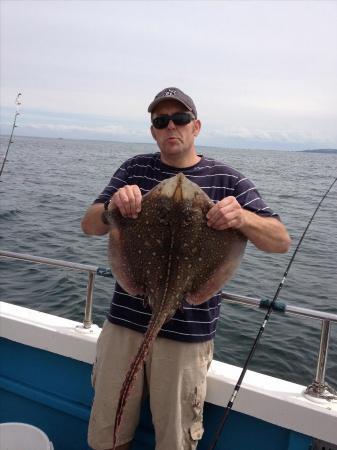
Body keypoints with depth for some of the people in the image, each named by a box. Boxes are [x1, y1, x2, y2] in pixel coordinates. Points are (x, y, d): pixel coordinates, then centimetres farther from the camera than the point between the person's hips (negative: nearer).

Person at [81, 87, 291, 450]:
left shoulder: (225, 180, -2)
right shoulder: (134, 170, 5)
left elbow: (281, 242, -6)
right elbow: (89, 226, 0)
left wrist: (243, 218, -29)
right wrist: (112, 205, -24)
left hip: (187, 334, -2)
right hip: (124, 321, 3)